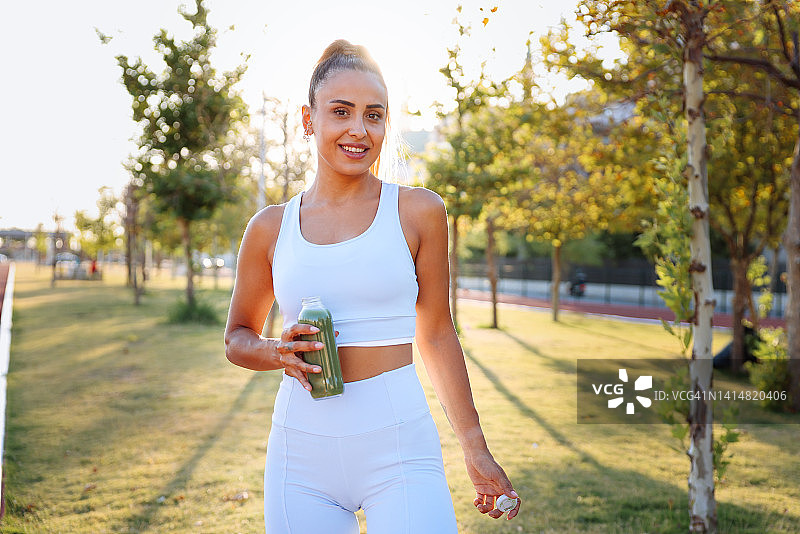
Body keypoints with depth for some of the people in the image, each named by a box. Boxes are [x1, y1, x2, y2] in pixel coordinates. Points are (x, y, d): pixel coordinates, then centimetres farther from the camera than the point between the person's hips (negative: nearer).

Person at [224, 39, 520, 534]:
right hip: (303, 455, 2)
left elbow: (437, 336, 7)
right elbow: (238, 337, 15)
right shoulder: (271, 228, 4)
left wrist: (477, 450, 8)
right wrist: (278, 353, -8)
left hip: (400, 449, -2)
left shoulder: (419, 211, 1)